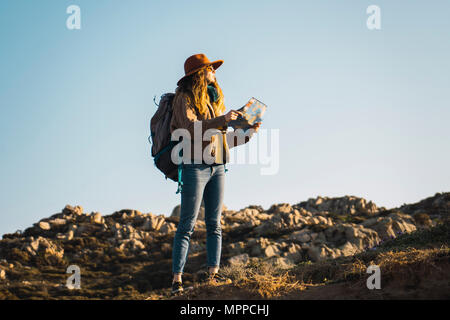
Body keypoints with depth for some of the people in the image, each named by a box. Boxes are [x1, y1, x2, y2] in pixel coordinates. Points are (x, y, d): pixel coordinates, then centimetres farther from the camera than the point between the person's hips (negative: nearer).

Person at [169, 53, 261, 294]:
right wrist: (222, 120, -21)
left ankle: (213, 274, 3)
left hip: (217, 167, 7)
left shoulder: (214, 99, 21)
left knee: (214, 224, 3)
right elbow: (190, 128, -17)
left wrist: (248, 133, 11)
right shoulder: (185, 98, -1)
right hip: (195, 165, -7)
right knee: (187, 225, -8)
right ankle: (177, 279, -8)